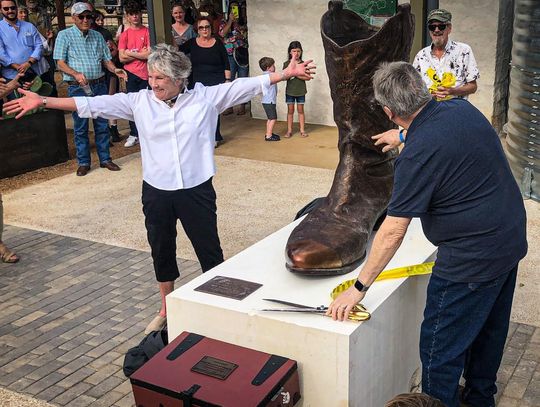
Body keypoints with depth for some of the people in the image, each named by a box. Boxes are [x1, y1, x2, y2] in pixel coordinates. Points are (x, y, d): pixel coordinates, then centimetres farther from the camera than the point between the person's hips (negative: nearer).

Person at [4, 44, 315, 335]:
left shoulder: (206, 97, -4)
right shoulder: (140, 101, -1)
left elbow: (246, 86, -7)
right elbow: (95, 104, -3)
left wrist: (287, 74, -13)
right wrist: (44, 102, -8)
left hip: (197, 190, -2)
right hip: (157, 192, 3)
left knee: (209, 249, 8)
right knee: (161, 250, 17)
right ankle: (167, 310, 37)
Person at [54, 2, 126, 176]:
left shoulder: (97, 36, 12)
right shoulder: (65, 35, -1)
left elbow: (106, 59, 14)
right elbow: (60, 63, -7)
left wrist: (115, 69, -8)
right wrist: (76, 74, -24)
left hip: (99, 85, 4)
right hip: (78, 88, -4)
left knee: (102, 124, 8)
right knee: (80, 127, 4)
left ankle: (105, 158, 18)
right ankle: (83, 162, 13)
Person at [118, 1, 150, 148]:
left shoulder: (147, 31, 0)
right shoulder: (125, 34, 5)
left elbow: (150, 54, -9)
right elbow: (122, 58, -1)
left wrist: (131, 53, -8)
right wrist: (141, 54, -7)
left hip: (146, 74, -2)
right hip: (131, 74, 2)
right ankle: (134, 135, 13)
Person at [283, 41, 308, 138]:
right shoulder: (287, 64, 0)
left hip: (300, 90, 0)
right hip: (290, 90, 0)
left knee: (300, 110, 8)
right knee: (290, 110, 5)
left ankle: (302, 130, 15)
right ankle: (289, 131, 12)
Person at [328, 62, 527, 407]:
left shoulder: (417, 155, -25)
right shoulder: (464, 109, -2)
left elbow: (393, 232, -22)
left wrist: (359, 288, -15)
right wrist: (405, 136, 35)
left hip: (472, 258, -9)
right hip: (512, 239, 10)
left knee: (441, 351, 4)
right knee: (489, 329, 26)